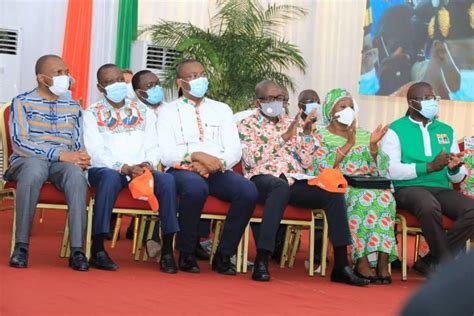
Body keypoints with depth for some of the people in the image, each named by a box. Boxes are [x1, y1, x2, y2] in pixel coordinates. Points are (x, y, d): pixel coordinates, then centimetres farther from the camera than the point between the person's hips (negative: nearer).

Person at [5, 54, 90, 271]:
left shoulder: (73, 107, 21)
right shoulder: (22, 102, 7)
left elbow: (79, 145, 19)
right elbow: (19, 143, -6)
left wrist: (81, 158, -8)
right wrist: (60, 154, -16)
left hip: (63, 163, 3)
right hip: (27, 161, -3)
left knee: (76, 174, -35)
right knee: (34, 167, -40)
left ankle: (77, 250, -39)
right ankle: (21, 246, -33)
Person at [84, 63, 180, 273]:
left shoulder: (143, 112, 19)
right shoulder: (92, 113, 8)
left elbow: (153, 147, 12)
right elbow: (95, 151, -5)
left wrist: (148, 164, -12)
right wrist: (125, 168, -18)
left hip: (140, 170, 3)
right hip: (105, 169, -3)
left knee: (167, 180, -27)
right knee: (110, 177, -39)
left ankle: (168, 250, -23)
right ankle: (98, 249, -36)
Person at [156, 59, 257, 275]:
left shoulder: (222, 110, 21)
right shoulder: (169, 111, 11)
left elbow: (234, 150, 9)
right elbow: (166, 154, -3)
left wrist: (217, 163, -13)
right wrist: (196, 155, -19)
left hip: (218, 172, 3)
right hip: (183, 171, -3)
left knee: (248, 191, -28)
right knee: (195, 188, -39)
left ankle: (224, 255, -15)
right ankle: (186, 255, -20)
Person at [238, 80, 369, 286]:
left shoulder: (291, 123, 22)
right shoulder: (248, 125, 8)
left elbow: (306, 161, 15)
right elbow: (251, 159, -10)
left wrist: (307, 133, 1)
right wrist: (283, 137, -13)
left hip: (293, 182, 5)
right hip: (262, 180, -5)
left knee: (333, 192, -19)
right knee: (281, 186, -41)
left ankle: (341, 265, -20)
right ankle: (262, 261, -42)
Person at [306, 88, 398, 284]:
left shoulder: (363, 135, 23)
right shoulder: (321, 136, 11)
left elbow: (379, 171, 12)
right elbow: (322, 168, -8)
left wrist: (373, 145, -3)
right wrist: (348, 144, -9)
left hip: (368, 185, 4)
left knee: (385, 197, -31)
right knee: (363, 198, -35)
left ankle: (383, 261, -37)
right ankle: (361, 261, -35)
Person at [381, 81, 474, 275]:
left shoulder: (446, 131, 20)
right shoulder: (396, 130, 5)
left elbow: (458, 178, 17)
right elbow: (390, 170, -11)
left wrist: (454, 169, -8)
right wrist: (429, 167, -17)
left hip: (441, 189, 5)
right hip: (408, 188, -5)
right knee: (430, 206, -38)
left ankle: (431, 262, -15)